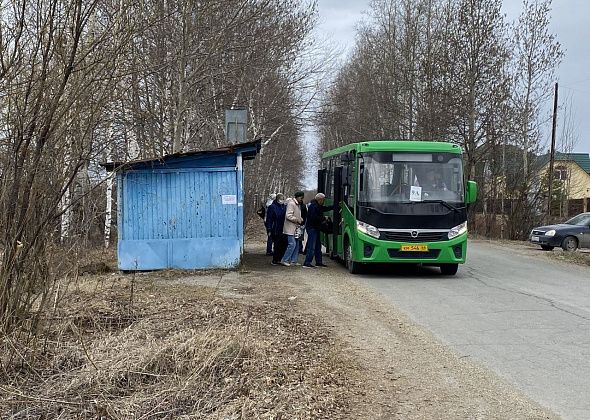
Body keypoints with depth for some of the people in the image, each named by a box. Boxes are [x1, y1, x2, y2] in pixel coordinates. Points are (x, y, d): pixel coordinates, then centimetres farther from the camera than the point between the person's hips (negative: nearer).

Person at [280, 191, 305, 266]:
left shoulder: (298, 204, 18)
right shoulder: (291, 204, -14)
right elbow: (288, 216, -22)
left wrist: (301, 219, 9)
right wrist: (298, 220, -17)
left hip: (295, 228, 10)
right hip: (290, 228, -10)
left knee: (297, 244, 9)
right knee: (292, 244, -13)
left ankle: (293, 261, 14)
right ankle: (284, 260, -5)